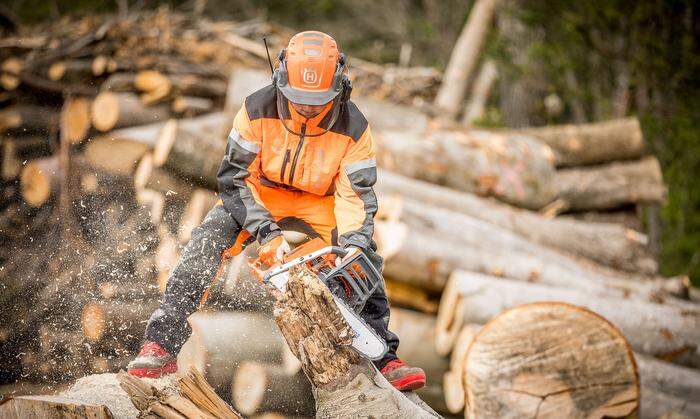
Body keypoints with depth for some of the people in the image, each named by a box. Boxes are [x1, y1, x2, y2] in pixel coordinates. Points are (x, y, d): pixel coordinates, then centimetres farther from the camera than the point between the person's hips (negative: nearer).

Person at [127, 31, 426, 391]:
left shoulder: (353, 129, -22)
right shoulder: (257, 110, -26)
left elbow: (356, 195, -19)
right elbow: (234, 178, -21)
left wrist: (354, 244, -38)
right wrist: (266, 233, -31)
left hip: (319, 203, 2)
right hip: (258, 194, -2)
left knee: (364, 261, -15)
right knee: (206, 243, -25)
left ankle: (384, 358, -3)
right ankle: (162, 346, -28)